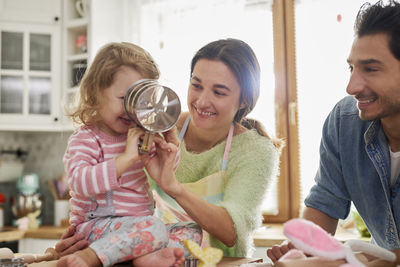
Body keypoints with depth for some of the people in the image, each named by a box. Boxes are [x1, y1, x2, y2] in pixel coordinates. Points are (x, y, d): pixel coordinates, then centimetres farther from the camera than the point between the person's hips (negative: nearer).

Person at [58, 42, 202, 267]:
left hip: (139, 221, 8)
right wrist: (126, 158, -31)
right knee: (154, 228, -31)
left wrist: (169, 150, 0)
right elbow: (81, 183, -26)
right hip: (98, 225, -8)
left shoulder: (142, 135, 13)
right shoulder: (85, 139, -8)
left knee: (192, 229, -3)